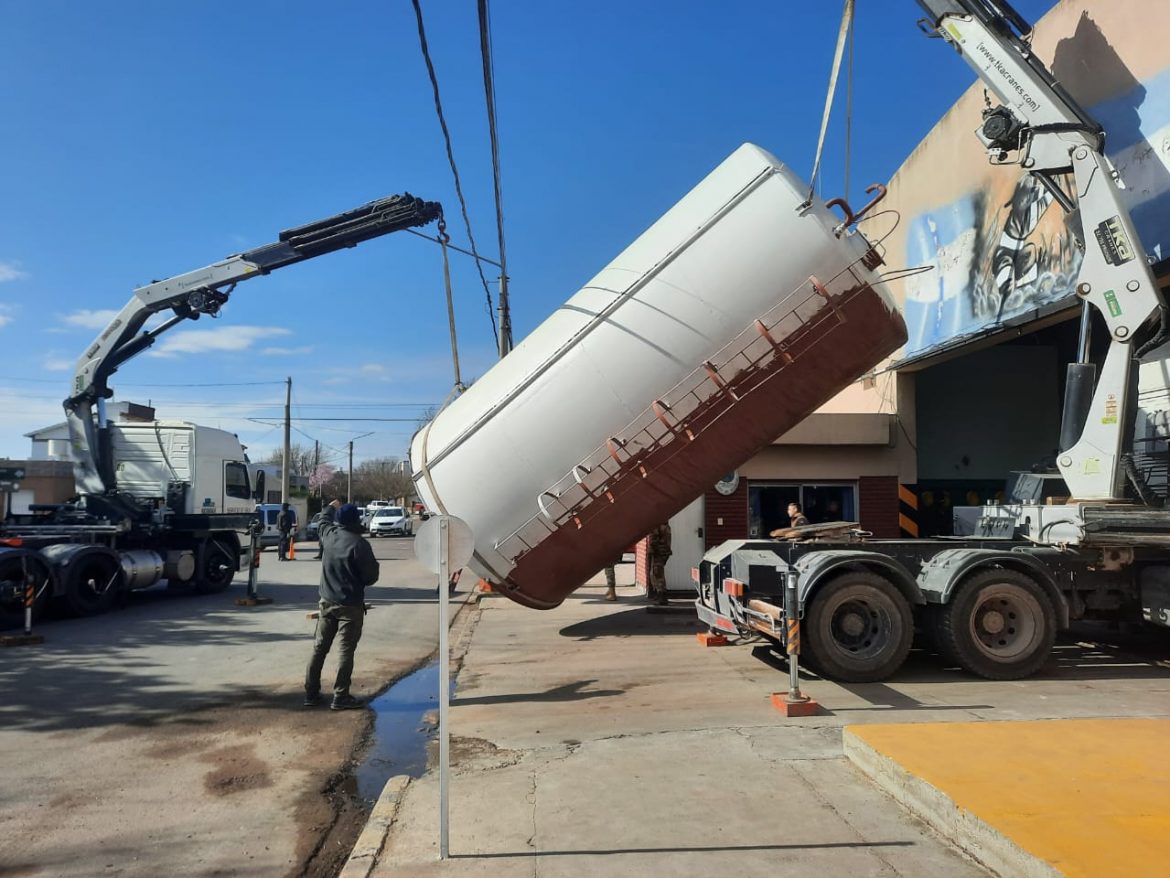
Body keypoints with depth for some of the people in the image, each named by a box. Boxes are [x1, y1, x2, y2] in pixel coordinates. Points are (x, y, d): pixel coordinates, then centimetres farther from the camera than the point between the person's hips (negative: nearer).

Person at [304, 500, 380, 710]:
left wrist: (330, 508, 45)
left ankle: (311, 693, 20)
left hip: (326, 601, 6)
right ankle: (341, 697, 0)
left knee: (319, 647, 14)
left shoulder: (329, 535, 1)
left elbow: (324, 522, 27)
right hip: (350, 604, -6)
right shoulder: (359, 544, -18)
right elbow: (371, 576, -13)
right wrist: (358, 582, 10)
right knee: (346, 650, -1)